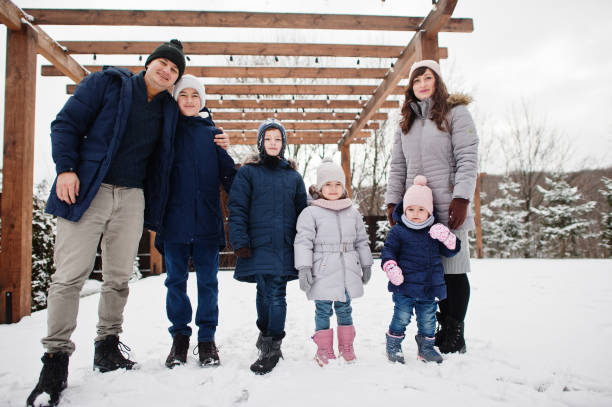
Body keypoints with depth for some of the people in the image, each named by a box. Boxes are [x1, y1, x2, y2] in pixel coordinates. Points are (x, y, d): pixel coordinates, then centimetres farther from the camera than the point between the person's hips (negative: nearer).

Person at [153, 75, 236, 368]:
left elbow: (228, 174, 7)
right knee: (176, 280, 8)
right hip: (174, 220, 0)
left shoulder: (213, 132, 8)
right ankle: (179, 336, 22)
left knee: (207, 280, 5)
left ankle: (207, 338, 18)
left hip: (207, 220, 0)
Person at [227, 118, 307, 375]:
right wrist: (240, 242, -10)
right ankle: (265, 332, 31)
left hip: (284, 246, 1)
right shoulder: (247, 172, 5)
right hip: (258, 245, -1)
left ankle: (272, 347, 5)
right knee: (263, 292, 6)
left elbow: (301, 211, 14)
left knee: (276, 294, -3)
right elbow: (237, 209, -1)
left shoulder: (293, 176, 12)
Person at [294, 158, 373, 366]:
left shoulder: (353, 213, 9)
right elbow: (303, 242, -8)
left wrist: (366, 265, 18)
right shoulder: (311, 213, -4)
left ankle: (346, 346, 26)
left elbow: (361, 241, 17)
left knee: (344, 308, 13)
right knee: (323, 310, 3)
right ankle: (324, 349, 16)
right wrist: (304, 268, -13)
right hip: (323, 273, -3)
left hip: (348, 272, 4)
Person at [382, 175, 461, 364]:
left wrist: (447, 237, -10)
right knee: (401, 317, -1)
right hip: (405, 286, -3)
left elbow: (451, 250, 11)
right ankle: (393, 345, 18)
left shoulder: (435, 231, 7)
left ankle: (426, 347, 30)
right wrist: (390, 266, -22)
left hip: (430, 287, 4)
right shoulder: (398, 231, -3)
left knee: (428, 320, 13)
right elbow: (388, 251, -4)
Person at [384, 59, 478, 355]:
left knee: (453, 269, 0)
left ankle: (455, 335, 11)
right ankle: (444, 327, 18)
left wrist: (461, 199, -16)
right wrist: (392, 201, 8)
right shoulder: (406, 122, 19)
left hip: (448, 208, -4)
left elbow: (468, 159, -6)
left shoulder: (455, 113, 3)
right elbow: (397, 167, 17)